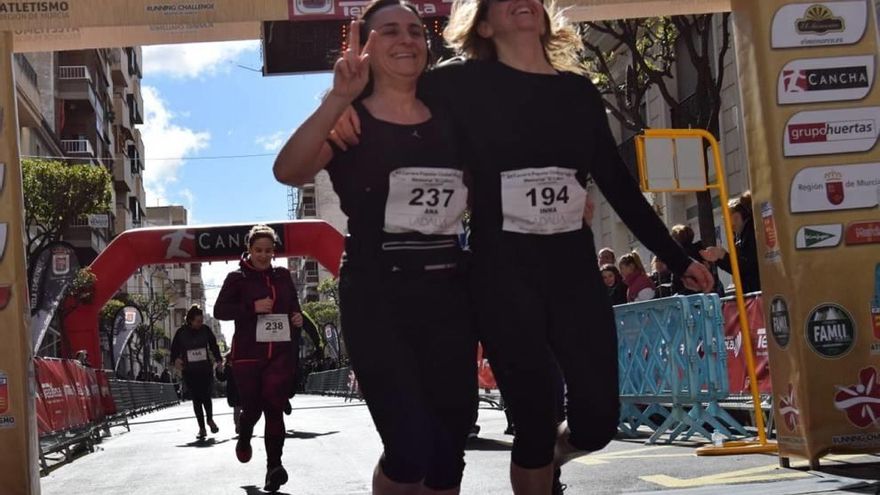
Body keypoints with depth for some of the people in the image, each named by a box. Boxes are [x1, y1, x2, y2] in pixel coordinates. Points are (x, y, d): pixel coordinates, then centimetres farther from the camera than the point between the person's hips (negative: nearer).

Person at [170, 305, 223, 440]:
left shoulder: (205, 330, -1)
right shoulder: (181, 332, -3)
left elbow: (214, 346, 8)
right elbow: (174, 349, 4)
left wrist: (218, 360, -4)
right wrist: (175, 360, -15)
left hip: (206, 370, 0)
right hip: (189, 372, 0)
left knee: (206, 396, -7)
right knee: (196, 399, 3)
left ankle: (210, 420, 21)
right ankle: (201, 428, 12)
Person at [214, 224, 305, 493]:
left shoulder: (283, 276, 10)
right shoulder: (237, 277, -1)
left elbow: (294, 305, 25)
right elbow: (219, 310, -6)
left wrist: (298, 317, 2)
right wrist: (253, 307, -18)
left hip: (281, 353, 2)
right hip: (248, 354, -2)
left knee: (274, 407, -9)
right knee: (252, 408, 5)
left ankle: (274, 465, -9)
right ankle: (244, 440, 40)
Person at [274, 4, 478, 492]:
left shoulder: (450, 120, 12)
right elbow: (288, 172, -22)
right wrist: (339, 98, -31)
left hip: (447, 295, 5)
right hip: (375, 299, -4)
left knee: (450, 447, 7)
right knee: (412, 447, -15)